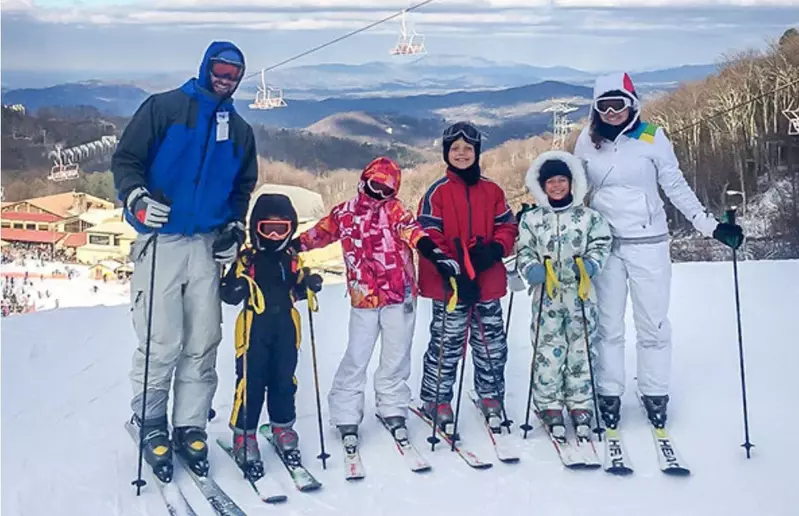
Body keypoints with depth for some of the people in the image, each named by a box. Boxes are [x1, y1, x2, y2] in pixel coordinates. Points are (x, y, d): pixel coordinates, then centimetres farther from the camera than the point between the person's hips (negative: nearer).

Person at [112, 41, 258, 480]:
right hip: (161, 240, -4)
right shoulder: (163, 107, 3)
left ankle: (190, 427, 14)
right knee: (162, 342, -7)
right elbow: (125, 158, 0)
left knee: (202, 343, 3)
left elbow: (243, 188, 24)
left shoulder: (239, 130, 17)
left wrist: (235, 228, 9)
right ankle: (150, 423, 13)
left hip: (208, 245, 4)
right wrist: (137, 197, -18)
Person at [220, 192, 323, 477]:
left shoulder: (292, 259, 9)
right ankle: (244, 435, 10)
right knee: (250, 383, -2)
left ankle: (283, 427, 29)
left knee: (284, 381, 12)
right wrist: (237, 287, -28)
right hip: (255, 331, -4)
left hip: (285, 331, 4)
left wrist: (309, 284, -1)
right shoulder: (246, 259, -4)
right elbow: (228, 293, -6)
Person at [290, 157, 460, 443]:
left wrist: (433, 253, -35)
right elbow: (319, 233, 21)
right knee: (356, 358, 1)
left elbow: (411, 230, -18)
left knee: (396, 357, 8)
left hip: (400, 295, -1)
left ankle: (392, 409, 27)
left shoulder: (393, 209, 0)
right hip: (363, 299, 1)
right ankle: (346, 415, 15)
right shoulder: (344, 214, 8)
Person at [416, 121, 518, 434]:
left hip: (488, 282, 4)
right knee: (447, 344, 1)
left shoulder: (492, 191, 8)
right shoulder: (437, 192, -3)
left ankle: (491, 395, 31)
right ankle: (436, 400, 16)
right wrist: (454, 274, -16)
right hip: (450, 284, -4)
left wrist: (495, 249, -10)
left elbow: (507, 226, 12)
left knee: (492, 344, 13)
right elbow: (428, 238, -8)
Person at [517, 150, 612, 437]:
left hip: (581, 297, 0)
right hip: (546, 298, 0)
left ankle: (581, 406, 18)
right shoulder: (531, 220, 4)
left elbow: (601, 244, 6)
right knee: (547, 352, 1)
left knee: (581, 351, 6)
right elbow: (524, 251, 7)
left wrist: (590, 265, -11)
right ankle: (549, 406, 12)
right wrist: (531, 268, -12)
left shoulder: (588, 217, 3)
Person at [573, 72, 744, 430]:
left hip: (648, 243, -1)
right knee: (607, 325, 8)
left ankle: (655, 395, 19)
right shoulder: (588, 141, 3)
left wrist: (712, 227, -5)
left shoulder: (652, 138, -4)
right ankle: (609, 396, 19)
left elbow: (677, 188, 0)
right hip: (604, 244, 2)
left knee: (653, 323, 4)